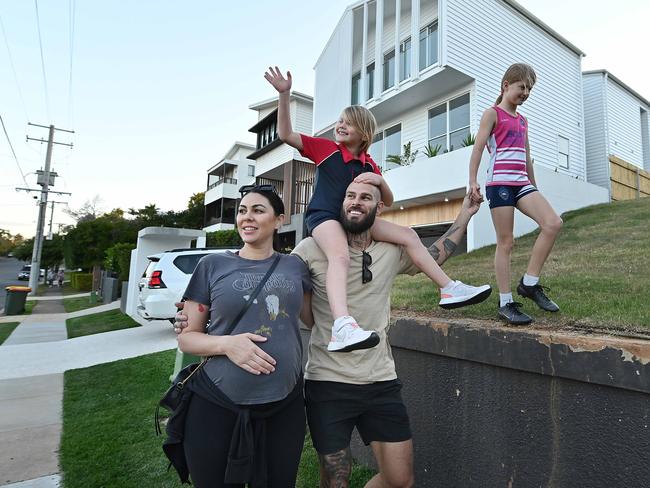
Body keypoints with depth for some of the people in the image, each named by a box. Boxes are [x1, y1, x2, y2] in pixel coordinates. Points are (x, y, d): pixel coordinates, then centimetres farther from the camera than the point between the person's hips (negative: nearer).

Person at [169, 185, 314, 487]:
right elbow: (187, 336, 0)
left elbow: (316, 319, 14)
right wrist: (226, 343, -19)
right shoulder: (213, 265, -3)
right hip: (216, 406, -1)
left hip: (285, 407, 2)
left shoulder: (295, 266, 2)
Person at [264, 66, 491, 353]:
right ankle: (343, 328, -57)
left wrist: (379, 180, -11)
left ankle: (449, 289, 5)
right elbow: (286, 134, -6)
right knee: (340, 256, -38)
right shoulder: (325, 148, 2)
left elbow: (388, 202, 10)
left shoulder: (369, 165, 14)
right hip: (324, 216, -6)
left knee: (408, 235, 0)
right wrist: (284, 95, -17)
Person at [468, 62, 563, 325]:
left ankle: (529, 283, -3)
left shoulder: (522, 120, 25)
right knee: (505, 242, -8)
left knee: (553, 223, -13)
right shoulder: (492, 113, 5)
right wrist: (472, 180, -17)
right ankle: (506, 303, -2)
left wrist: (534, 185, 25)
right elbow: (478, 147, -6)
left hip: (521, 183, 7)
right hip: (499, 182, -6)